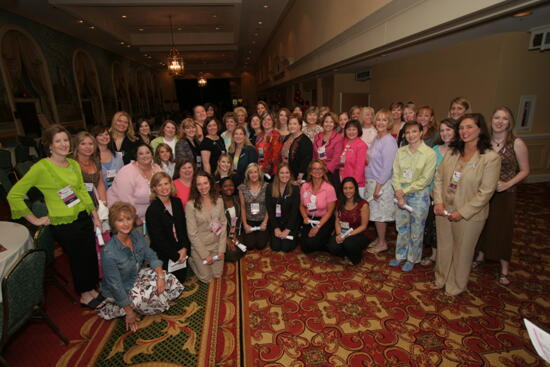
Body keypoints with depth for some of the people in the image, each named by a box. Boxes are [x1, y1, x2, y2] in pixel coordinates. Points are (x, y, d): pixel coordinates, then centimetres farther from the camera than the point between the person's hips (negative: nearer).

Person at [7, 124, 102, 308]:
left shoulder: (74, 164, 5)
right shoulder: (41, 167, -13)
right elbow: (14, 195, -10)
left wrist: (95, 216, 9)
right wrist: (34, 220, -7)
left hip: (84, 217, 5)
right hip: (64, 224, -5)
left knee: (91, 256, 14)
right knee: (78, 259, 10)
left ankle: (92, 289, 36)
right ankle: (84, 295, 33)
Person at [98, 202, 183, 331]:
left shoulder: (136, 235, -14)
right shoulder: (109, 253, -32)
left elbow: (151, 256, -5)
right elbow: (115, 286, -24)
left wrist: (161, 276, -20)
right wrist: (129, 312, -17)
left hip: (138, 275, 6)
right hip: (123, 290, -6)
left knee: (173, 283, -5)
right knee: (155, 296, -21)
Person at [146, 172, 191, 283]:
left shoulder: (177, 202, 1)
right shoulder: (152, 210, -17)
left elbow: (183, 227, 2)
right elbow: (158, 239, -16)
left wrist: (184, 248, -9)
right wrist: (176, 256, -12)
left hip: (182, 252, 5)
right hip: (164, 257, -5)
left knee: (182, 280, 17)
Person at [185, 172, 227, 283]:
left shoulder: (219, 201, -5)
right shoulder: (190, 205, -18)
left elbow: (223, 224, -2)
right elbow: (192, 233, -16)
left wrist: (221, 249, -7)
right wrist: (205, 255, -14)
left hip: (216, 245, 4)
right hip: (199, 246, -4)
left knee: (217, 275, 14)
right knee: (207, 279, 8)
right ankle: (191, 261, 33)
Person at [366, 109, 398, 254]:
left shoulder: (389, 141, -15)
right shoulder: (376, 140, 10)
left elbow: (387, 167, -18)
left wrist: (378, 186, -18)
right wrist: (370, 182, 9)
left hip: (382, 183, -7)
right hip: (371, 181, 7)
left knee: (379, 214, 2)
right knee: (375, 212, 14)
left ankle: (382, 243, 18)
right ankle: (379, 239, 28)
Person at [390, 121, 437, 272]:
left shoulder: (429, 153, -10)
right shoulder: (400, 151, 4)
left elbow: (426, 179, -12)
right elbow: (395, 174, 2)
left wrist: (405, 191, -13)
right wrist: (398, 192, -12)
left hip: (419, 195, -4)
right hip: (401, 194, 4)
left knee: (416, 230, 9)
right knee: (401, 227, 15)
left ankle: (412, 259, 28)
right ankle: (400, 255, 32)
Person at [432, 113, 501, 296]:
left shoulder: (491, 157, -13)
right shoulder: (452, 152, 3)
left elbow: (485, 192, -15)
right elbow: (439, 178, 4)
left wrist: (462, 212, -17)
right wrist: (438, 202, -8)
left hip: (468, 215, -4)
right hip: (443, 211, 4)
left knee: (462, 251, 14)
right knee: (443, 247, 19)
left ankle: (455, 286, 36)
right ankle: (441, 279, 41)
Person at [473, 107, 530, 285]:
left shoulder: (517, 143, -10)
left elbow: (524, 170, -4)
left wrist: (507, 184, -18)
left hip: (505, 194, -3)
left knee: (503, 228, 6)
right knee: (483, 225, 13)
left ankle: (504, 269, 23)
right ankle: (481, 257, 35)